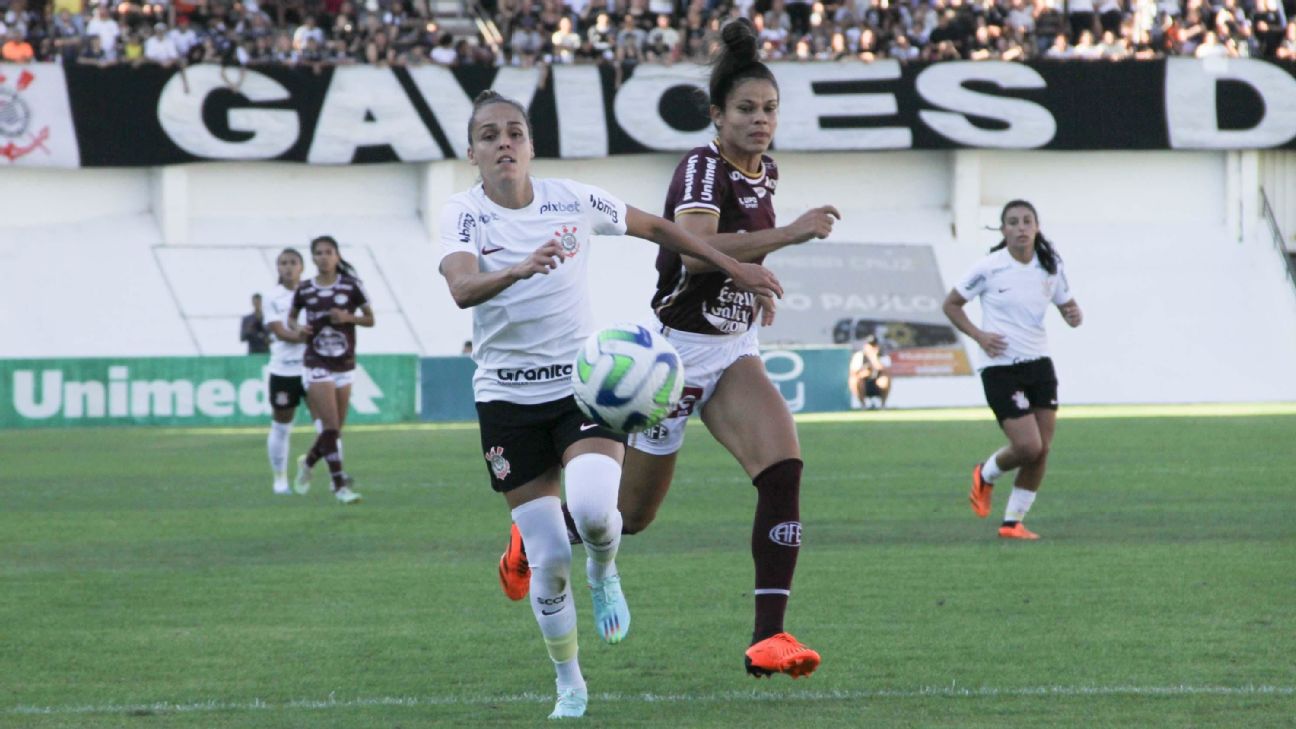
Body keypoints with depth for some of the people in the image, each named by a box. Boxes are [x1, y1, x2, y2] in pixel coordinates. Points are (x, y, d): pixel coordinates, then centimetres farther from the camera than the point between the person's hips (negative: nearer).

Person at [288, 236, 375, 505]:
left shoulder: (350, 286, 0)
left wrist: (349, 317, -14)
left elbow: (370, 319, 5)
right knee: (330, 425, -12)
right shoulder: (305, 290, 1)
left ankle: (308, 462, 36)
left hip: (345, 364, 2)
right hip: (317, 366, -2)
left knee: (335, 429, 8)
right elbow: (291, 317, 16)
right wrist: (298, 327, -7)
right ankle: (339, 484, -8)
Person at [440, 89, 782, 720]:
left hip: (583, 384, 1)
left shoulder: (571, 200, -2)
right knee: (548, 558, -2)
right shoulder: (463, 214, -9)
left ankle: (604, 572, 9)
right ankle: (569, 684, 21)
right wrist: (520, 270, -48)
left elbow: (655, 228, 14)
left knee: (593, 510, -28)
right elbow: (461, 288, -29)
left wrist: (733, 266, 16)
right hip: (507, 398, 0)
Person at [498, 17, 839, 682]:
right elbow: (696, 245, -40)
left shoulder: (766, 173, 6)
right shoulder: (703, 168, -19)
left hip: (735, 352, 6)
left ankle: (768, 638, -24)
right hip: (680, 348, -6)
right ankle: (532, 539, 41)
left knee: (784, 466, -21)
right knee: (632, 513, 7)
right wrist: (789, 234, -42)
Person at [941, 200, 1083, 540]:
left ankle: (1013, 521, 15)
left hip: (1039, 365, 5)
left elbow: (1067, 306, 14)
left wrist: (1075, 315, -10)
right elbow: (951, 305, 2)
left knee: (1041, 451, 0)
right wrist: (978, 335, -12)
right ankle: (986, 476, 19)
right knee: (1028, 446, -14)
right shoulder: (988, 268, -9)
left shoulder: (1050, 267, 3)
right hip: (1001, 368, -5)